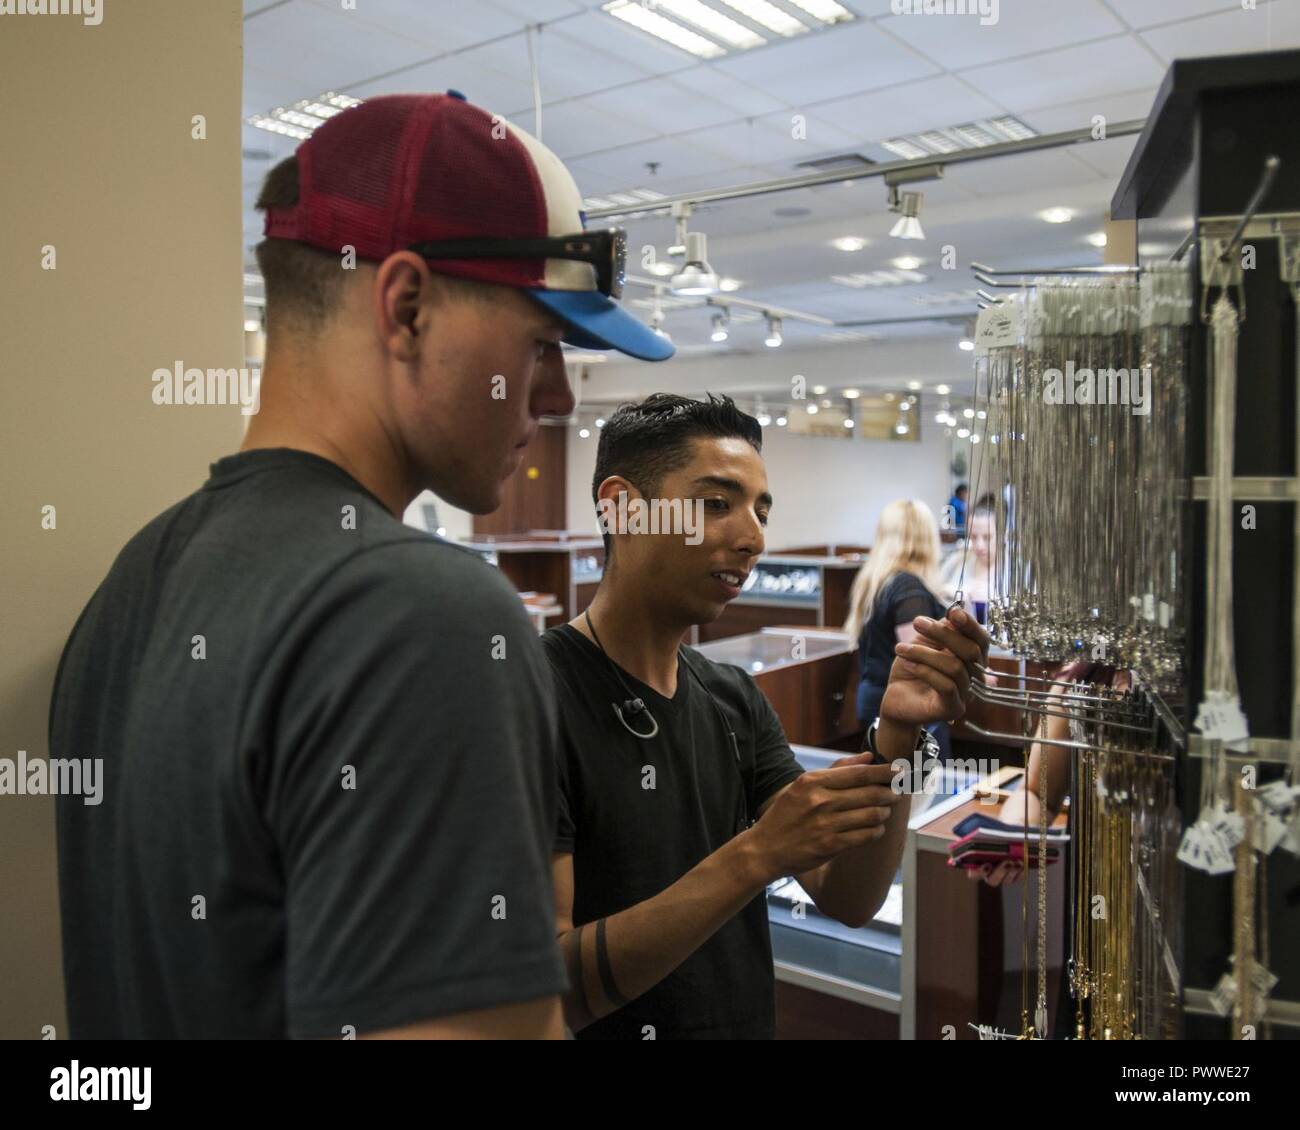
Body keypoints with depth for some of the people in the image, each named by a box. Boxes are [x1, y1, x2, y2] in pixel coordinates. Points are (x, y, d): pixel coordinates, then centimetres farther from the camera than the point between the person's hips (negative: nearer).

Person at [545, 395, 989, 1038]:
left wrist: (898, 734, -19)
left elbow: (847, 901, -4)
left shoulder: (735, 699, 0)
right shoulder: (535, 698, -22)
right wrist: (755, 855, -32)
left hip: (750, 1023, 6)